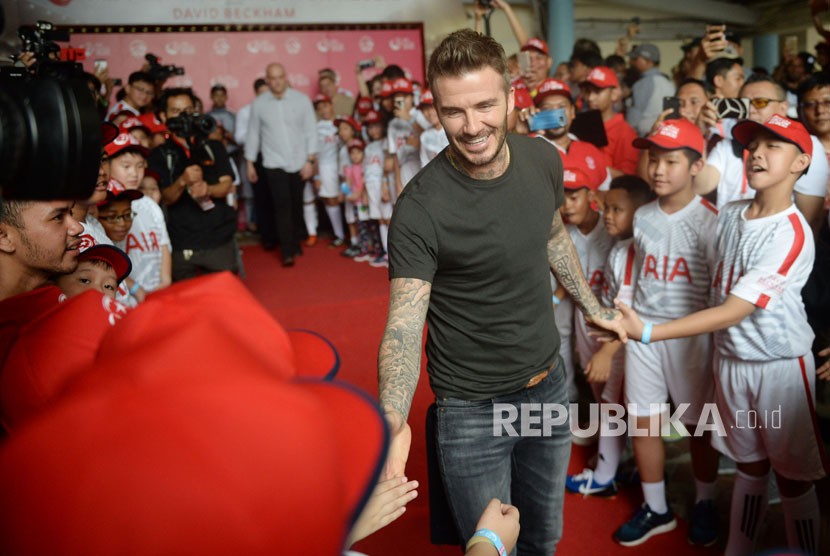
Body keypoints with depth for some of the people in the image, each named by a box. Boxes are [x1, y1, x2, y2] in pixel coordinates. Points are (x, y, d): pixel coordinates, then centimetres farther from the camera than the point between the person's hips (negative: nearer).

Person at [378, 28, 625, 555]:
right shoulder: (421, 209, -25)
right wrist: (394, 425, -44)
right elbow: (403, 327, -28)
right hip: (473, 409, -5)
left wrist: (594, 308, 17)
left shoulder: (543, 160, -7)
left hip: (548, 385, 5)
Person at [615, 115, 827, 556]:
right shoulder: (729, 215, -1)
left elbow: (732, 312, -25)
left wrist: (646, 333, -32)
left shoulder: (792, 234, -21)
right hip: (730, 358, 5)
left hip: (781, 364, -5)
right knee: (749, 465, 17)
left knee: (793, 475, 8)